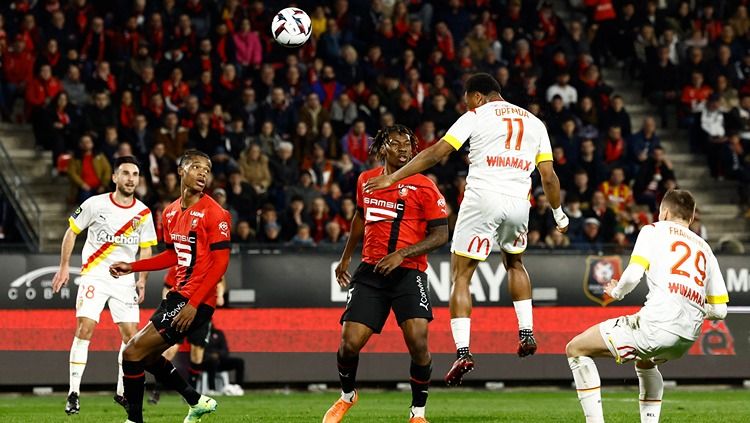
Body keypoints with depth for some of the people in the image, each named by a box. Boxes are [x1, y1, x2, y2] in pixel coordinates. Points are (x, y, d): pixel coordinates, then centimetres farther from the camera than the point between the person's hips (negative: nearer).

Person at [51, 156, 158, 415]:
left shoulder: (143, 214, 3)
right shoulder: (95, 204, -5)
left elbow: (146, 249, 11)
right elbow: (72, 231, 4)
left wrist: (142, 280, 0)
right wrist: (64, 267, -2)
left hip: (125, 281, 3)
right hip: (94, 276, -3)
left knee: (131, 334, -1)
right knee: (84, 328, -15)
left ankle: (122, 392, 15)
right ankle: (74, 393, -12)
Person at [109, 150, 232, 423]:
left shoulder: (214, 213, -14)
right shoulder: (171, 212, 10)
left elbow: (220, 262, -17)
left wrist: (193, 304, -23)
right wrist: (132, 267, 16)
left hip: (197, 302, -9)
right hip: (178, 295, 9)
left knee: (133, 352, -10)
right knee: (147, 356, 20)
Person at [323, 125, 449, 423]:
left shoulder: (424, 187, -5)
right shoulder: (366, 180, 9)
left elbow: (440, 235, -7)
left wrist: (402, 254, -18)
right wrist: (346, 258, 32)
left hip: (408, 273, -3)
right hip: (370, 271, 3)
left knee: (418, 343, -20)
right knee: (350, 343, -6)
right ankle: (347, 396, 26)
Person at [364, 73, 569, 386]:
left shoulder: (476, 116, 5)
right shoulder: (534, 123, 17)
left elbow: (436, 153, -2)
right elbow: (548, 176, 16)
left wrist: (392, 178, -1)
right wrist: (559, 214, 30)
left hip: (482, 198, -4)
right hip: (519, 204, 4)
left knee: (461, 277, 1)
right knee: (514, 263, 32)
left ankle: (463, 351, -12)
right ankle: (526, 331, 21)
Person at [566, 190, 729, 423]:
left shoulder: (655, 230, 11)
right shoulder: (705, 249, 26)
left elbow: (633, 274, -5)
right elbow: (719, 310, 21)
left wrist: (616, 292, 16)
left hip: (657, 324, -7)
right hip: (689, 337, 7)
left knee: (575, 349, 8)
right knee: (645, 363, 40)